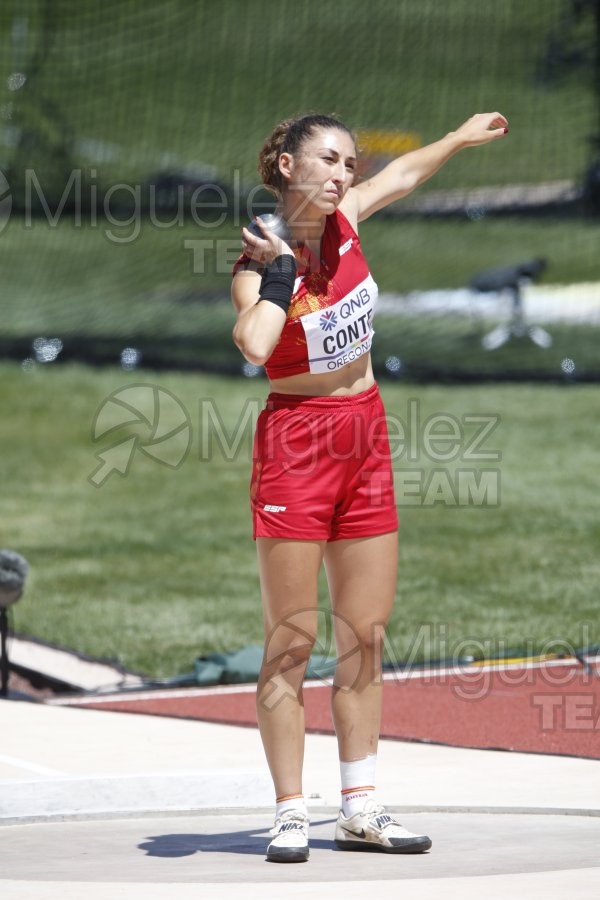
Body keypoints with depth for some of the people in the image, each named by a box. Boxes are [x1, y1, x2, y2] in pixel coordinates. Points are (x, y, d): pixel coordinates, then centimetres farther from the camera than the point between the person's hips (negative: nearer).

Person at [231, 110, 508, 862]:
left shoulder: (343, 218, 3)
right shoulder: (259, 259, -14)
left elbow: (402, 176, 26)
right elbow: (254, 346, -36)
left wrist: (462, 136, 39)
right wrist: (279, 268, -25)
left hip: (366, 441, 7)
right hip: (295, 444, -6)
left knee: (366, 636, 8)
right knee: (291, 640, -5)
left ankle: (360, 808, 13)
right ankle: (290, 813, -1)